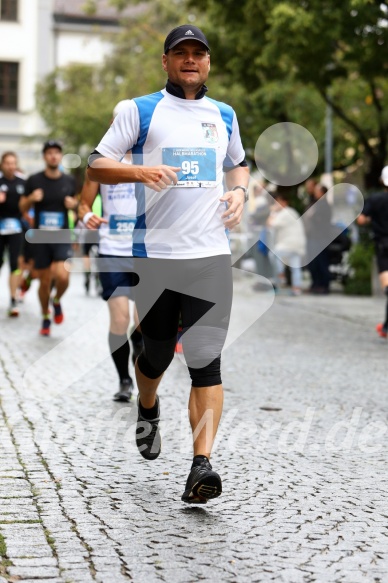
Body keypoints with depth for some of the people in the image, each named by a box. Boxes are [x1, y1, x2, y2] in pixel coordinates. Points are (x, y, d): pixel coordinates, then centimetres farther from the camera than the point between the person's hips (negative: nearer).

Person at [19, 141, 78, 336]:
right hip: (41, 239, 0)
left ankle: (57, 301, 13)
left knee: (62, 276, -20)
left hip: (62, 238, 0)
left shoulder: (69, 181, 3)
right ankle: (46, 318, 28)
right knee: (44, 282, 6)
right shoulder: (34, 180, -1)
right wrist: (31, 199, -15)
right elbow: (23, 207, 6)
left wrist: (74, 204, -4)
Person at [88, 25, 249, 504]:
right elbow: (97, 165, 1)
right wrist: (141, 171, -18)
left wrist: (239, 192, 9)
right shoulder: (140, 110, 5)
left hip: (211, 253, 2)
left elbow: (238, 163, 31)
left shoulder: (224, 115, 16)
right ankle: (147, 410, 43)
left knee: (206, 360, -8)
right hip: (155, 253, -2)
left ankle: (201, 466, -12)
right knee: (157, 352, 9)